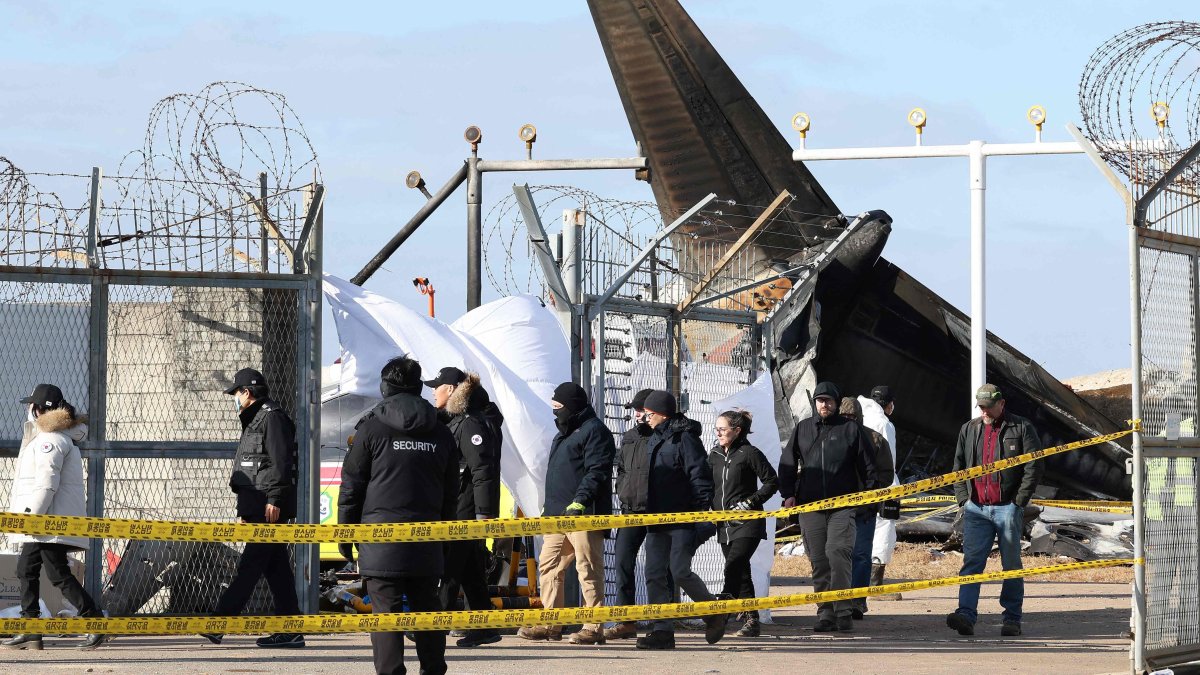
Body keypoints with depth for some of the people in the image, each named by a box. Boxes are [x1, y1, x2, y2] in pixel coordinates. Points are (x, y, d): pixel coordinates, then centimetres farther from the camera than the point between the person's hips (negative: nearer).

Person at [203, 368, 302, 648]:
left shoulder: (272, 417, -7)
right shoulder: (254, 421, 25)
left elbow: (281, 461, -16)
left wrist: (274, 499, -22)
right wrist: (245, 511, 27)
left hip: (269, 508, -10)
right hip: (257, 509, 10)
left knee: (249, 565, -10)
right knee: (276, 567, 7)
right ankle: (290, 632, 6)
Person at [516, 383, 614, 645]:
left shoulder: (595, 431, -7)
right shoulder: (564, 434, 25)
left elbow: (596, 473, -17)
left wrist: (579, 501, -26)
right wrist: (548, 505, 25)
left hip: (584, 515, -10)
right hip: (557, 515, 10)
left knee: (589, 570, -8)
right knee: (549, 567, 8)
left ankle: (594, 628, -7)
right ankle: (551, 624, 13)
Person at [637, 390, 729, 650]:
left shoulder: (684, 438, -9)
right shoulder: (655, 439, 17)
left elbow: (701, 477, -14)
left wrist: (702, 514, -19)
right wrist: (649, 511, 22)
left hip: (683, 520, -8)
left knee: (680, 571, -11)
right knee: (654, 574, 0)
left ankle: (714, 613, 11)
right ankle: (662, 630, 0)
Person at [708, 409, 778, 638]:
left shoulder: (749, 453, -6)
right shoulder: (714, 455, 12)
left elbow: (772, 481, -5)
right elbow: (708, 486, 23)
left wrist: (751, 502, -11)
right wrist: (709, 508, 8)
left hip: (747, 523, -7)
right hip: (725, 524, 7)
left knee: (733, 566, -20)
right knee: (741, 572, 9)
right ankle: (752, 621, 14)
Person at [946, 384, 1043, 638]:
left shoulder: (1021, 428, 1)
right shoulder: (968, 430, 14)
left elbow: (1034, 466, -2)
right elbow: (958, 467, 19)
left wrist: (1019, 500, -8)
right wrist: (963, 499, 7)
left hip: (1008, 509, -3)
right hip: (976, 509, 3)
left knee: (1011, 565, 3)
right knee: (971, 562, -8)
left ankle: (1012, 619, 10)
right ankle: (966, 615, -16)